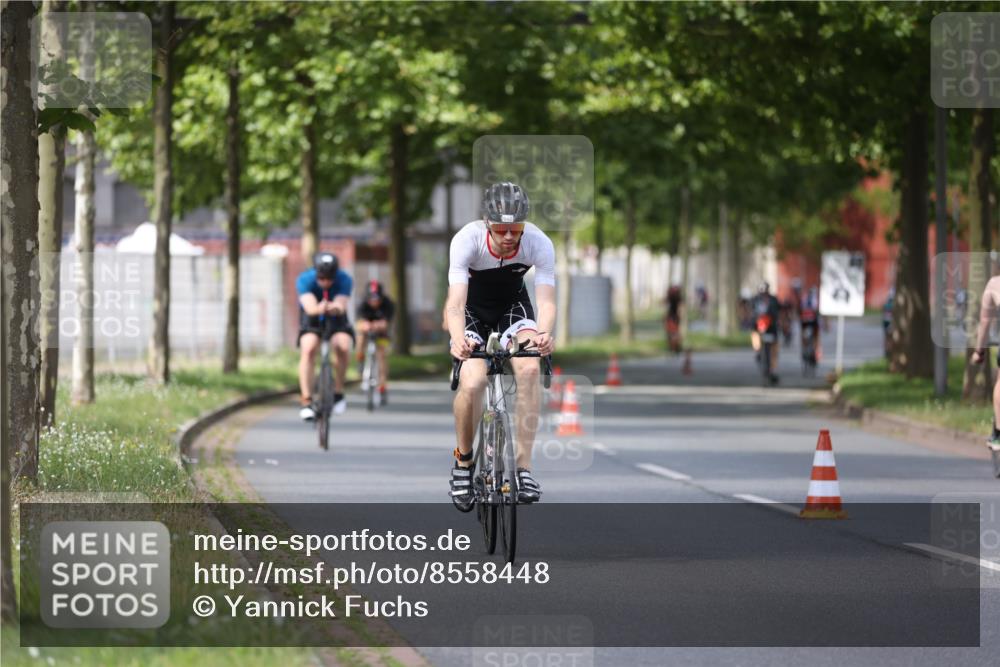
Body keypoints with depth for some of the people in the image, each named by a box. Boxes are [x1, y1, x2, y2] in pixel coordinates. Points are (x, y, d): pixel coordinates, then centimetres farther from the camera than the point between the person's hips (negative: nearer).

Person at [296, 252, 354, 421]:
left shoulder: (344, 280, -24)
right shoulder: (305, 280, -27)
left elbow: (342, 305, -38)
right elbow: (309, 307, -40)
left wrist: (336, 308, -62)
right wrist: (319, 309, -64)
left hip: (336, 320, 1)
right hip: (312, 320, -1)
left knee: (343, 346, -28)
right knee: (308, 349, -28)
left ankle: (338, 392, -8)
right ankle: (307, 402, -25)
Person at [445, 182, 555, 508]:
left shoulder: (539, 243, -27)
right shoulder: (467, 240, -32)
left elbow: (546, 298, -32)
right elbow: (455, 301, -39)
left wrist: (543, 333, -54)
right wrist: (458, 339, -59)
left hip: (513, 304, 1)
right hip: (473, 307, -1)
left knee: (529, 368, -27)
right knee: (472, 383, -25)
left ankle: (524, 466, -20)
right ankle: (463, 461, 2)